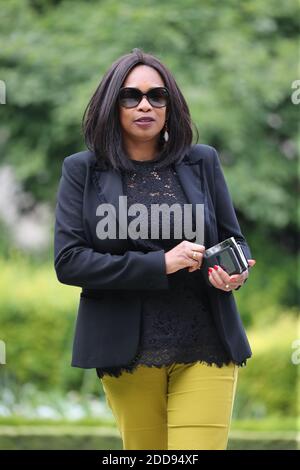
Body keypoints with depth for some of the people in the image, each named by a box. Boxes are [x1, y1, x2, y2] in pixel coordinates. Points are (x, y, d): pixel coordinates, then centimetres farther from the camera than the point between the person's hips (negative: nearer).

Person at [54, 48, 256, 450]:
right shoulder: (82, 171, 3)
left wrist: (235, 273, -12)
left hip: (206, 346, 0)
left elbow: (235, 240, 14)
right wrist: (160, 265, -16)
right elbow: (67, 261, -6)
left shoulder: (202, 162, 8)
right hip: (128, 352, 0)